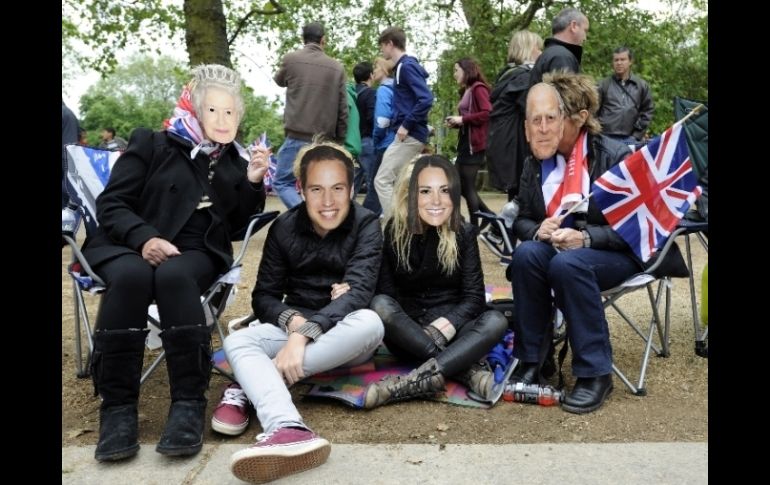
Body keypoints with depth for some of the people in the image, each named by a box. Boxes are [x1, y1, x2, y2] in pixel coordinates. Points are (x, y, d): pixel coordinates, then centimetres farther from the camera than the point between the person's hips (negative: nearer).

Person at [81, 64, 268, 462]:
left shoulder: (235, 162, 15)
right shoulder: (152, 145, 7)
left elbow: (236, 228, 10)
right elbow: (111, 204, 0)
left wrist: (253, 184, -4)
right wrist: (144, 238, -20)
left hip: (195, 253, 1)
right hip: (128, 246, -1)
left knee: (174, 277, -37)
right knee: (131, 276, -37)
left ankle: (189, 401, -35)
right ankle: (117, 404, -31)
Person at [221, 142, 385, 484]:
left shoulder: (367, 225, -10)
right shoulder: (284, 228, -1)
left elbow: (358, 291, -24)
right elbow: (264, 297, -3)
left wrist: (304, 335, -38)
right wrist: (294, 321, -26)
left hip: (345, 337, -2)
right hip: (294, 326, 2)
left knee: (369, 322, -36)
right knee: (237, 342, -25)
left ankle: (250, 386, -30)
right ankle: (288, 430, -54)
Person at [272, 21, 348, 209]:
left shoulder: (290, 59, 0)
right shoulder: (337, 68, 6)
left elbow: (279, 81, 23)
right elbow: (343, 109, 5)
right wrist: (339, 140, 13)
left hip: (297, 137, -3)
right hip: (325, 140, 3)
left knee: (282, 183, 4)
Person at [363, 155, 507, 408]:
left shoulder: (463, 233, -4)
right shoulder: (394, 231, -6)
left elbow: (474, 297, -9)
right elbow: (385, 291, -10)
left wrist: (444, 326, -27)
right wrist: (426, 331, -27)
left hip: (451, 330, 1)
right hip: (407, 333, 0)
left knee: (496, 321, -28)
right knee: (379, 305, -30)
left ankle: (412, 382, -39)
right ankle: (467, 370, -31)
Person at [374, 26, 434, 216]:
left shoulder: (407, 66, -12)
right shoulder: (403, 66, 17)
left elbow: (426, 99, -23)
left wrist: (406, 125, -20)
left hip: (409, 135, -10)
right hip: (410, 134, 10)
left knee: (382, 180, -8)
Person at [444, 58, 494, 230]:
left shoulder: (478, 88, -8)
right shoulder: (465, 91, 19)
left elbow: (488, 113, -21)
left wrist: (462, 119, -17)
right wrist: (455, 123, 5)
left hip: (474, 144, -9)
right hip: (465, 142, 9)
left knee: (467, 186, -4)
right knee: (462, 185, 11)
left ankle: (474, 226, 7)